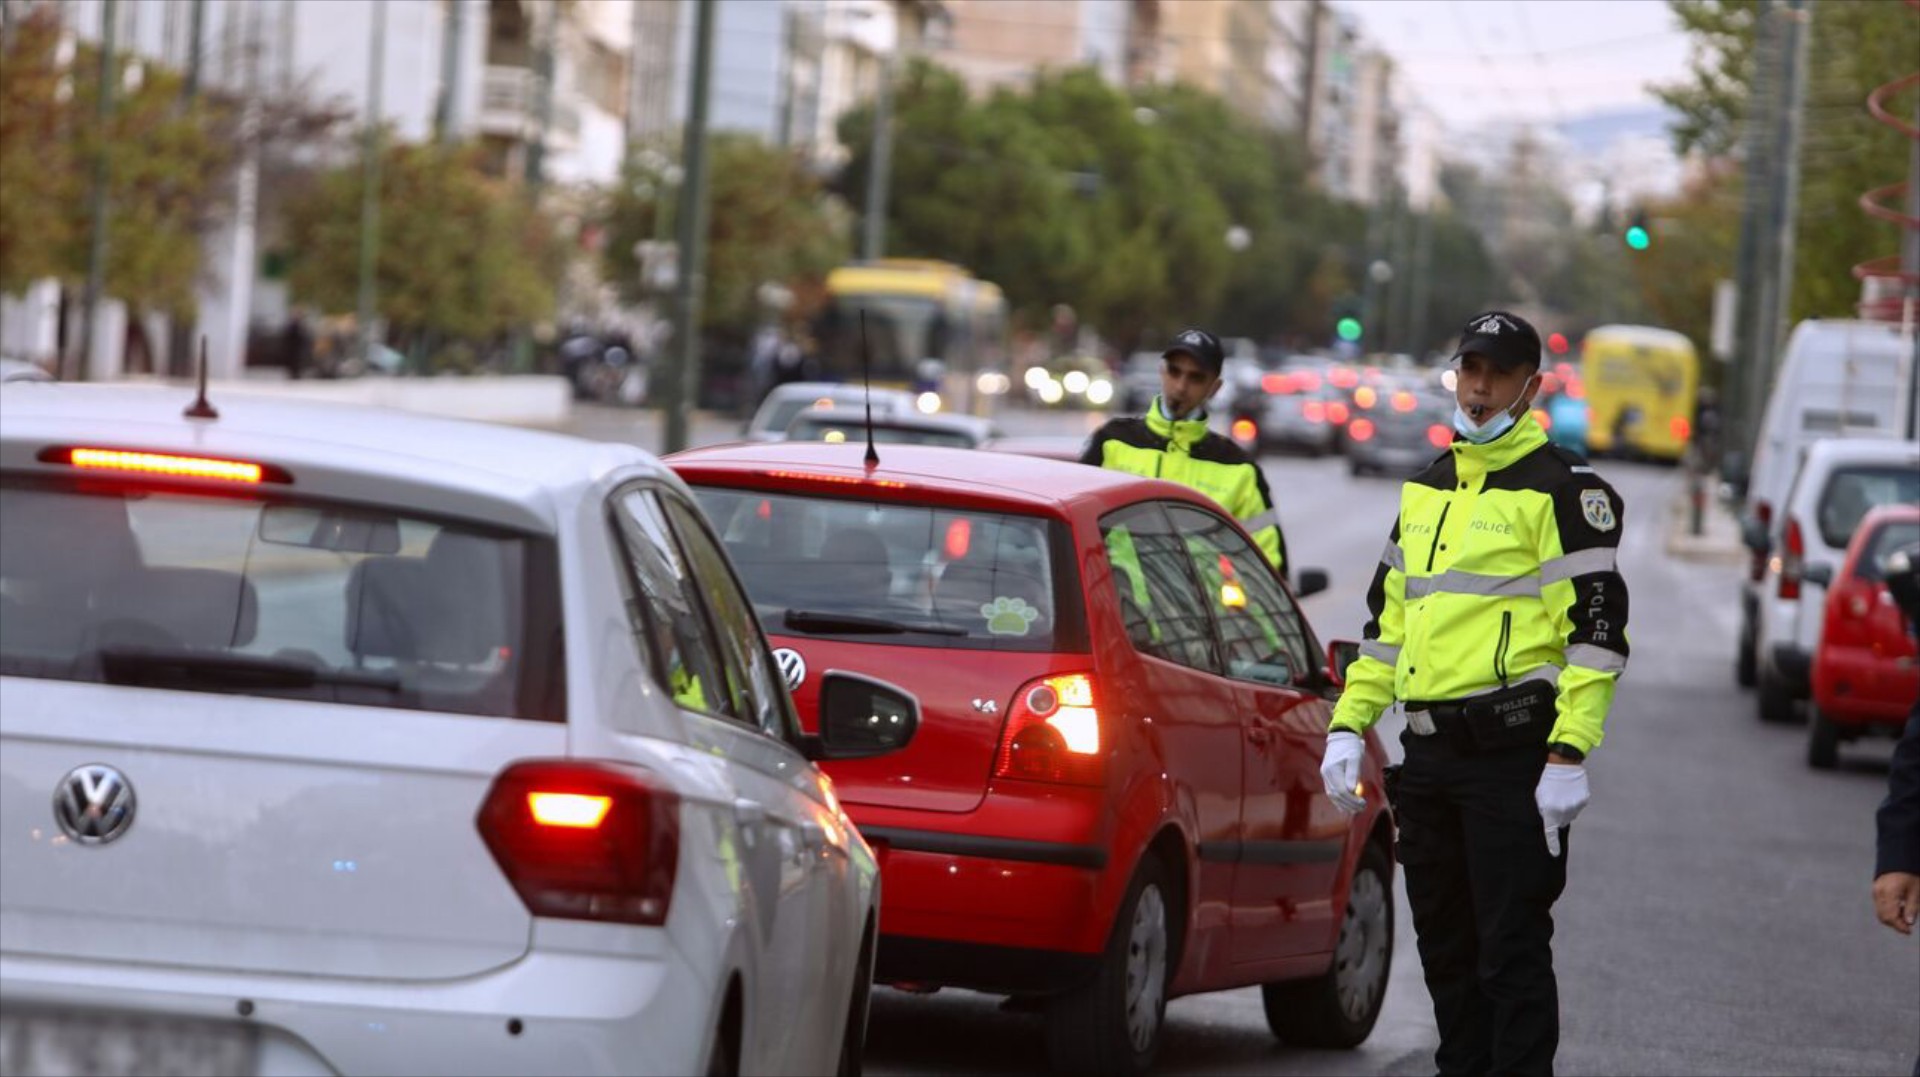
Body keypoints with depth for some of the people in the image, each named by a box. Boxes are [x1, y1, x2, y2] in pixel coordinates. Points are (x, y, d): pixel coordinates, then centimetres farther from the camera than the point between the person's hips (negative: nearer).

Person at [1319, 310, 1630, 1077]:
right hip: (1429, 754, 8)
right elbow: (1387, 619, 24)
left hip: (1514, 756, -8)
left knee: (1512, 949, -8)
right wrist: (1348, 726, 14)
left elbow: (1598, 627, -11)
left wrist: (1569, 755, -19)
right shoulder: (1424, 489, 19)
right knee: (1445, 947, 12)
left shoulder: (1564, 488, -5)